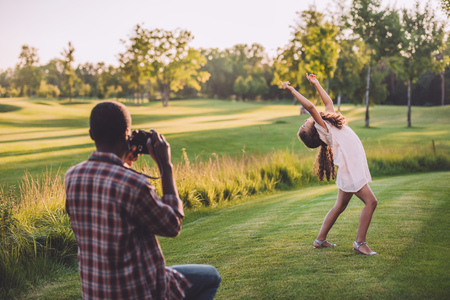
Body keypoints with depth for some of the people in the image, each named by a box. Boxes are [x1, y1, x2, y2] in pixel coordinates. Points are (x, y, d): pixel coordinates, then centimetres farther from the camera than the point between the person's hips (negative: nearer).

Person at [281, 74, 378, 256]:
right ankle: (360, 243, -10)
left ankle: (320, 239, 21)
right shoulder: (320, 127, -7)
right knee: (370, 201, -12)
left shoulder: (326, 125, 16)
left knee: (340, 206, 14)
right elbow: (310, 106, -19)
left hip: (353, 168, 9)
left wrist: (316, 84, 30)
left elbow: (328, 102, 28)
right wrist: (291, 90, -16)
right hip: (350, 168, -9)